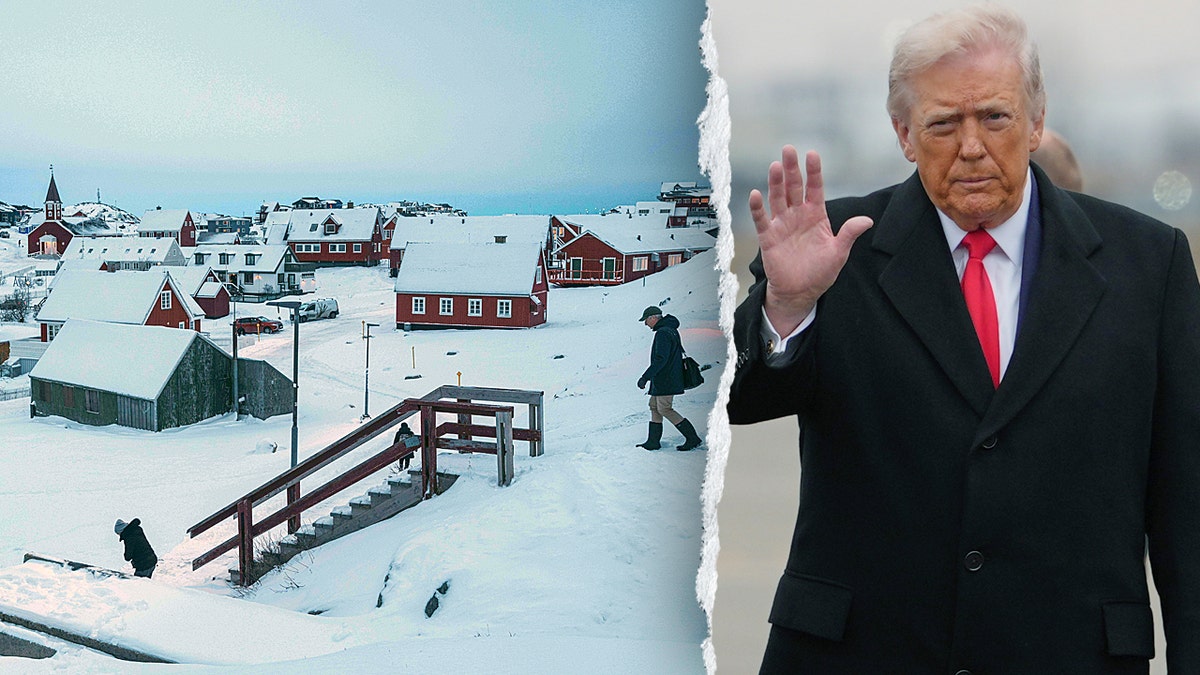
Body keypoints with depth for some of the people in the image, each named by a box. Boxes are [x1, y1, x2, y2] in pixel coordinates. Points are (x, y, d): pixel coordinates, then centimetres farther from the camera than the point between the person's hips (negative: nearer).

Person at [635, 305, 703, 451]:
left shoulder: (663, 333, -19)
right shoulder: (671, 330, 14)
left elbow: (660, 360, -25)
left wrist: (645, 377, -24)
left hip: (666, 380, -11)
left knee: (664, 409, -8)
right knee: (654, 406, 13)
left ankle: (693, 438, -7)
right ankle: (653, 441, 16)